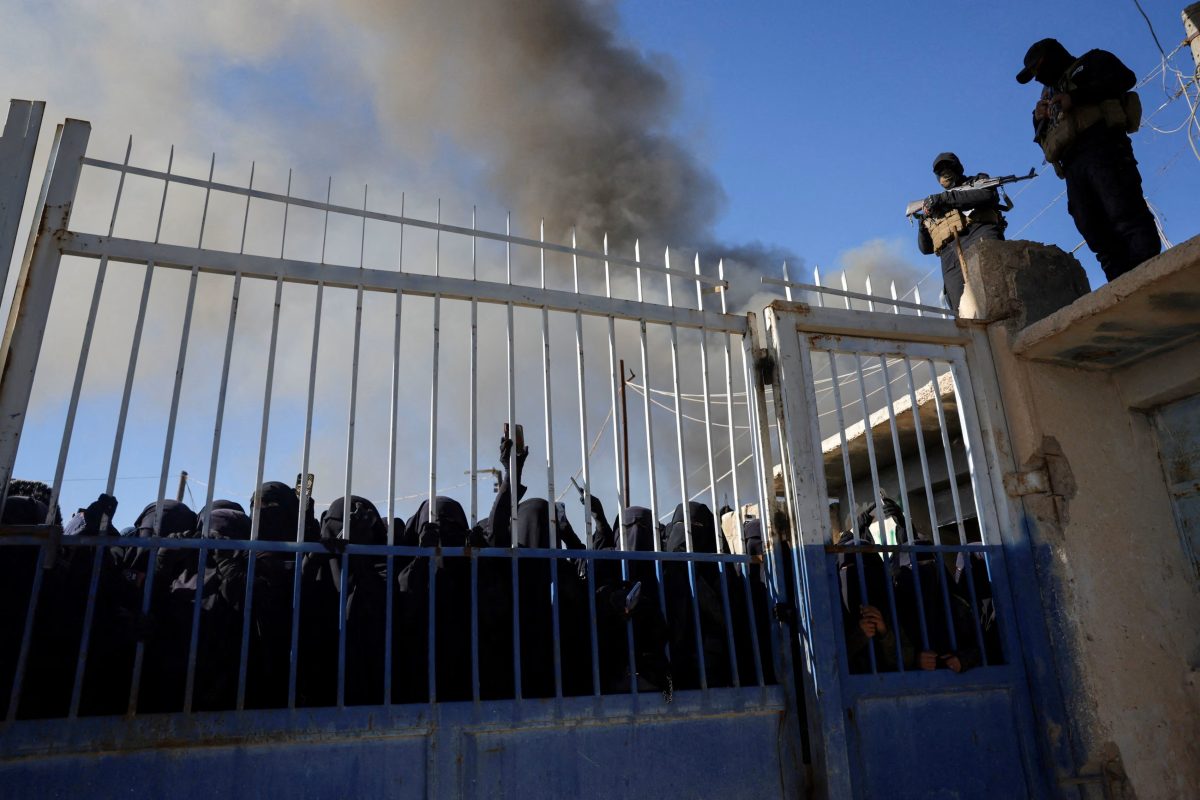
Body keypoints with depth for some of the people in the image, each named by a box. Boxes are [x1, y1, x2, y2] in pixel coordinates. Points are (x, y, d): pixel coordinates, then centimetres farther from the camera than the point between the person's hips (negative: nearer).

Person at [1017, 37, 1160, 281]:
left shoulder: (1090, 61, 21)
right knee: (1102, 241, -9)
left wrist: (1076, 97, -5)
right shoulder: (1050, 93, 36)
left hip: (1101, 144, -6)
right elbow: (1046, 142, 31)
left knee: (1125, 218, -23)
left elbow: (1124, 78, 1)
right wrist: (1039, 121, 12)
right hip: (1074, 165, 6)